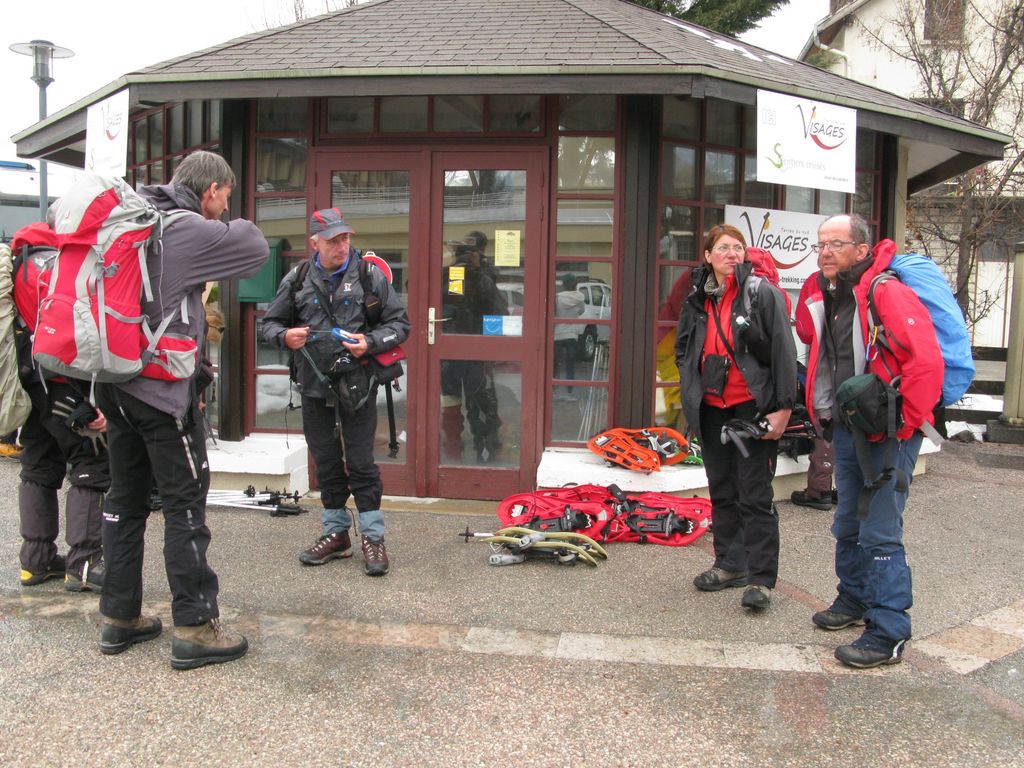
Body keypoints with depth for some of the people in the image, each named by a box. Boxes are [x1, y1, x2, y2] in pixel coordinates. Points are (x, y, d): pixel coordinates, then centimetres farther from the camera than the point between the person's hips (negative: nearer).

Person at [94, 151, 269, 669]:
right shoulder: (188, 230, -13)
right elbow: (256, 247, -9)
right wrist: (230, 224, 12)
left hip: (114, 384, 8)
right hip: (162, 389, -8)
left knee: (126, 499, 15)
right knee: (185, 505, -1)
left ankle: (120, 618, 24)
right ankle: (194, 629, 3)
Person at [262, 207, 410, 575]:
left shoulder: (370, 275, -3)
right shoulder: (298, 279, 3)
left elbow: (399, 323, 1)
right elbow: (270, 323, 11)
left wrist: (370, 343, -17)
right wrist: (285, 336, -12)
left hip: (357, 383, -3)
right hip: (314, 385, 3)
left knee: (361, 462, -2)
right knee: (326, 462, 13)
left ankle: (373, 537, 8)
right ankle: (335, 533, 26)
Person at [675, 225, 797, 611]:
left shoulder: (763, 293, -8)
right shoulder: (697, 301, 9)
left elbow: (783, 352, -10)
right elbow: (683, 351, 21)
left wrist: (782, 406, -15)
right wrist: (691, 396, 11)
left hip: (753, 406, -6)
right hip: (712, 408, 6)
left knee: (755, 494, -3)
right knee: (722, 490, 14)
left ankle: (761, 578, 3)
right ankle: (730, 564, 27)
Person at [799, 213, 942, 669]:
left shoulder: (886, 294, -19)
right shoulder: (820, 299, 8)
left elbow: (927, 362, -26)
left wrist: (904, 426, -21)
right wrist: (824, 410, 17)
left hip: (888, 432, -8)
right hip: (847, 429, 9)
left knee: (880, 534, -7)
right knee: (849, 527, 20)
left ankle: (888, 634, 1)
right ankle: (854, 600, 37)